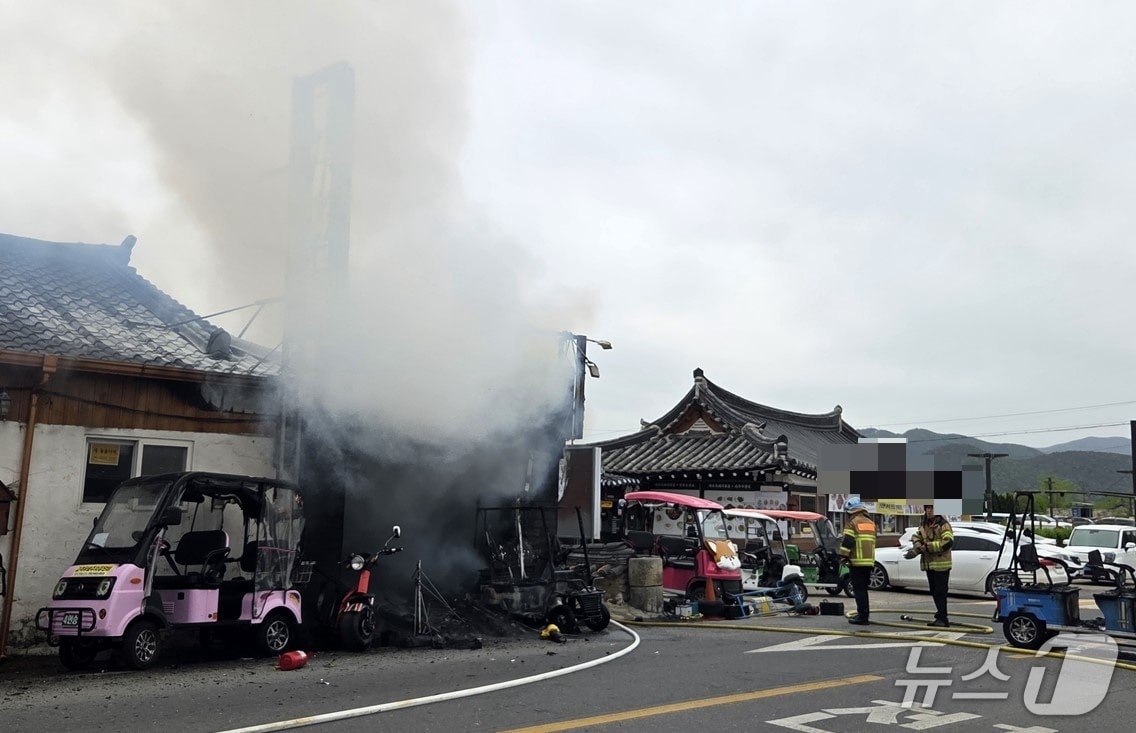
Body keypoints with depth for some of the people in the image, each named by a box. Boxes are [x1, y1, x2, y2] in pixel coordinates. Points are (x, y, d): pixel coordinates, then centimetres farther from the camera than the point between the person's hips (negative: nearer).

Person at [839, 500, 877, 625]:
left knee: (859, 589, -6)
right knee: (863, 589, 17)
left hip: (857, 561, -8)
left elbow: (847, 542, -13)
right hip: (869, 561, 8)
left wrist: (843, 556, -7)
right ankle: (863, 614, 22)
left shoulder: (852, 522, -6)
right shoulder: (871, 523, 18)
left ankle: (863, 616, -9)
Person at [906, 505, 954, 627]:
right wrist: (918, 547, -10)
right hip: (928, 563, 8)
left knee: (940, 592, -7)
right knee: (934, 592, 13)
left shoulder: (943, 525, -11)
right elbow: (916, 537, 13)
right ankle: (941, 616, 23)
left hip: (941, 563, -8)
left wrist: (928, 547, -21)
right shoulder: (923, 525, 14)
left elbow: (947, 542, -21)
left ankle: (942, 618, -2)